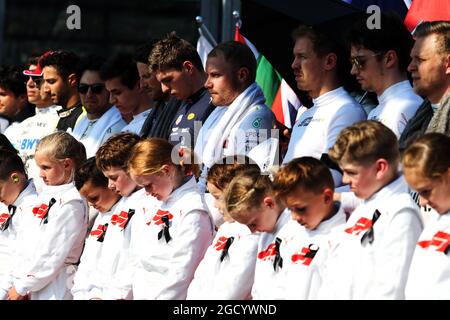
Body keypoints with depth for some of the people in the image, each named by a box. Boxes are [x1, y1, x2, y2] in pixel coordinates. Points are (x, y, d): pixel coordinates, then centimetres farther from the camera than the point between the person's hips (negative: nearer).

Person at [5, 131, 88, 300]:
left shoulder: (71, 203, -11)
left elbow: (54, 253, -15)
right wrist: (18, 280, 7)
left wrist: (22, 287, -11)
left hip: (54, 289, -8)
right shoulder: (45, 195, 15)